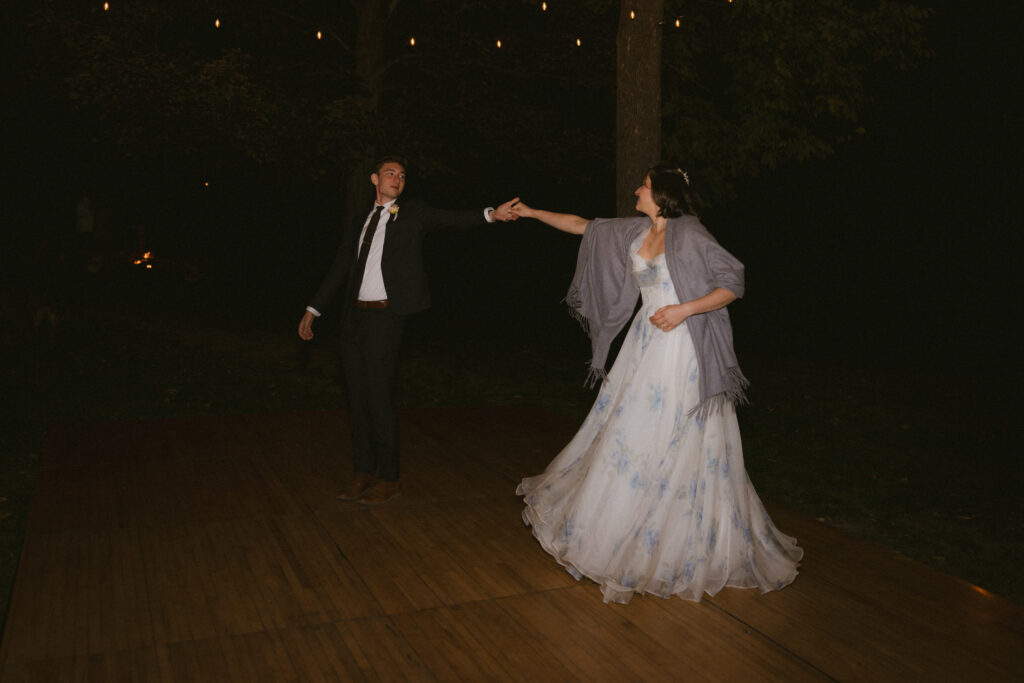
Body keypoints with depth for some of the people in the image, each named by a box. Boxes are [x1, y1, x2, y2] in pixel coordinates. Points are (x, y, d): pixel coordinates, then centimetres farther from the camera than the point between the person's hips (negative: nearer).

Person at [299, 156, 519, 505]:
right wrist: (312, 310, 19)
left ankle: (389, 478, 9)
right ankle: (364, 471, 22)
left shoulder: (413, 214, 5)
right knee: (357, 397, 9)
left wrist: (492, 214, -27)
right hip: (353, 316, 5)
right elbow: (339, 270, 21)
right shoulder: (359, 226, 18)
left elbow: (452, 219, -10)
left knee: (380, 397, -4)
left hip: (384, 317, -5)